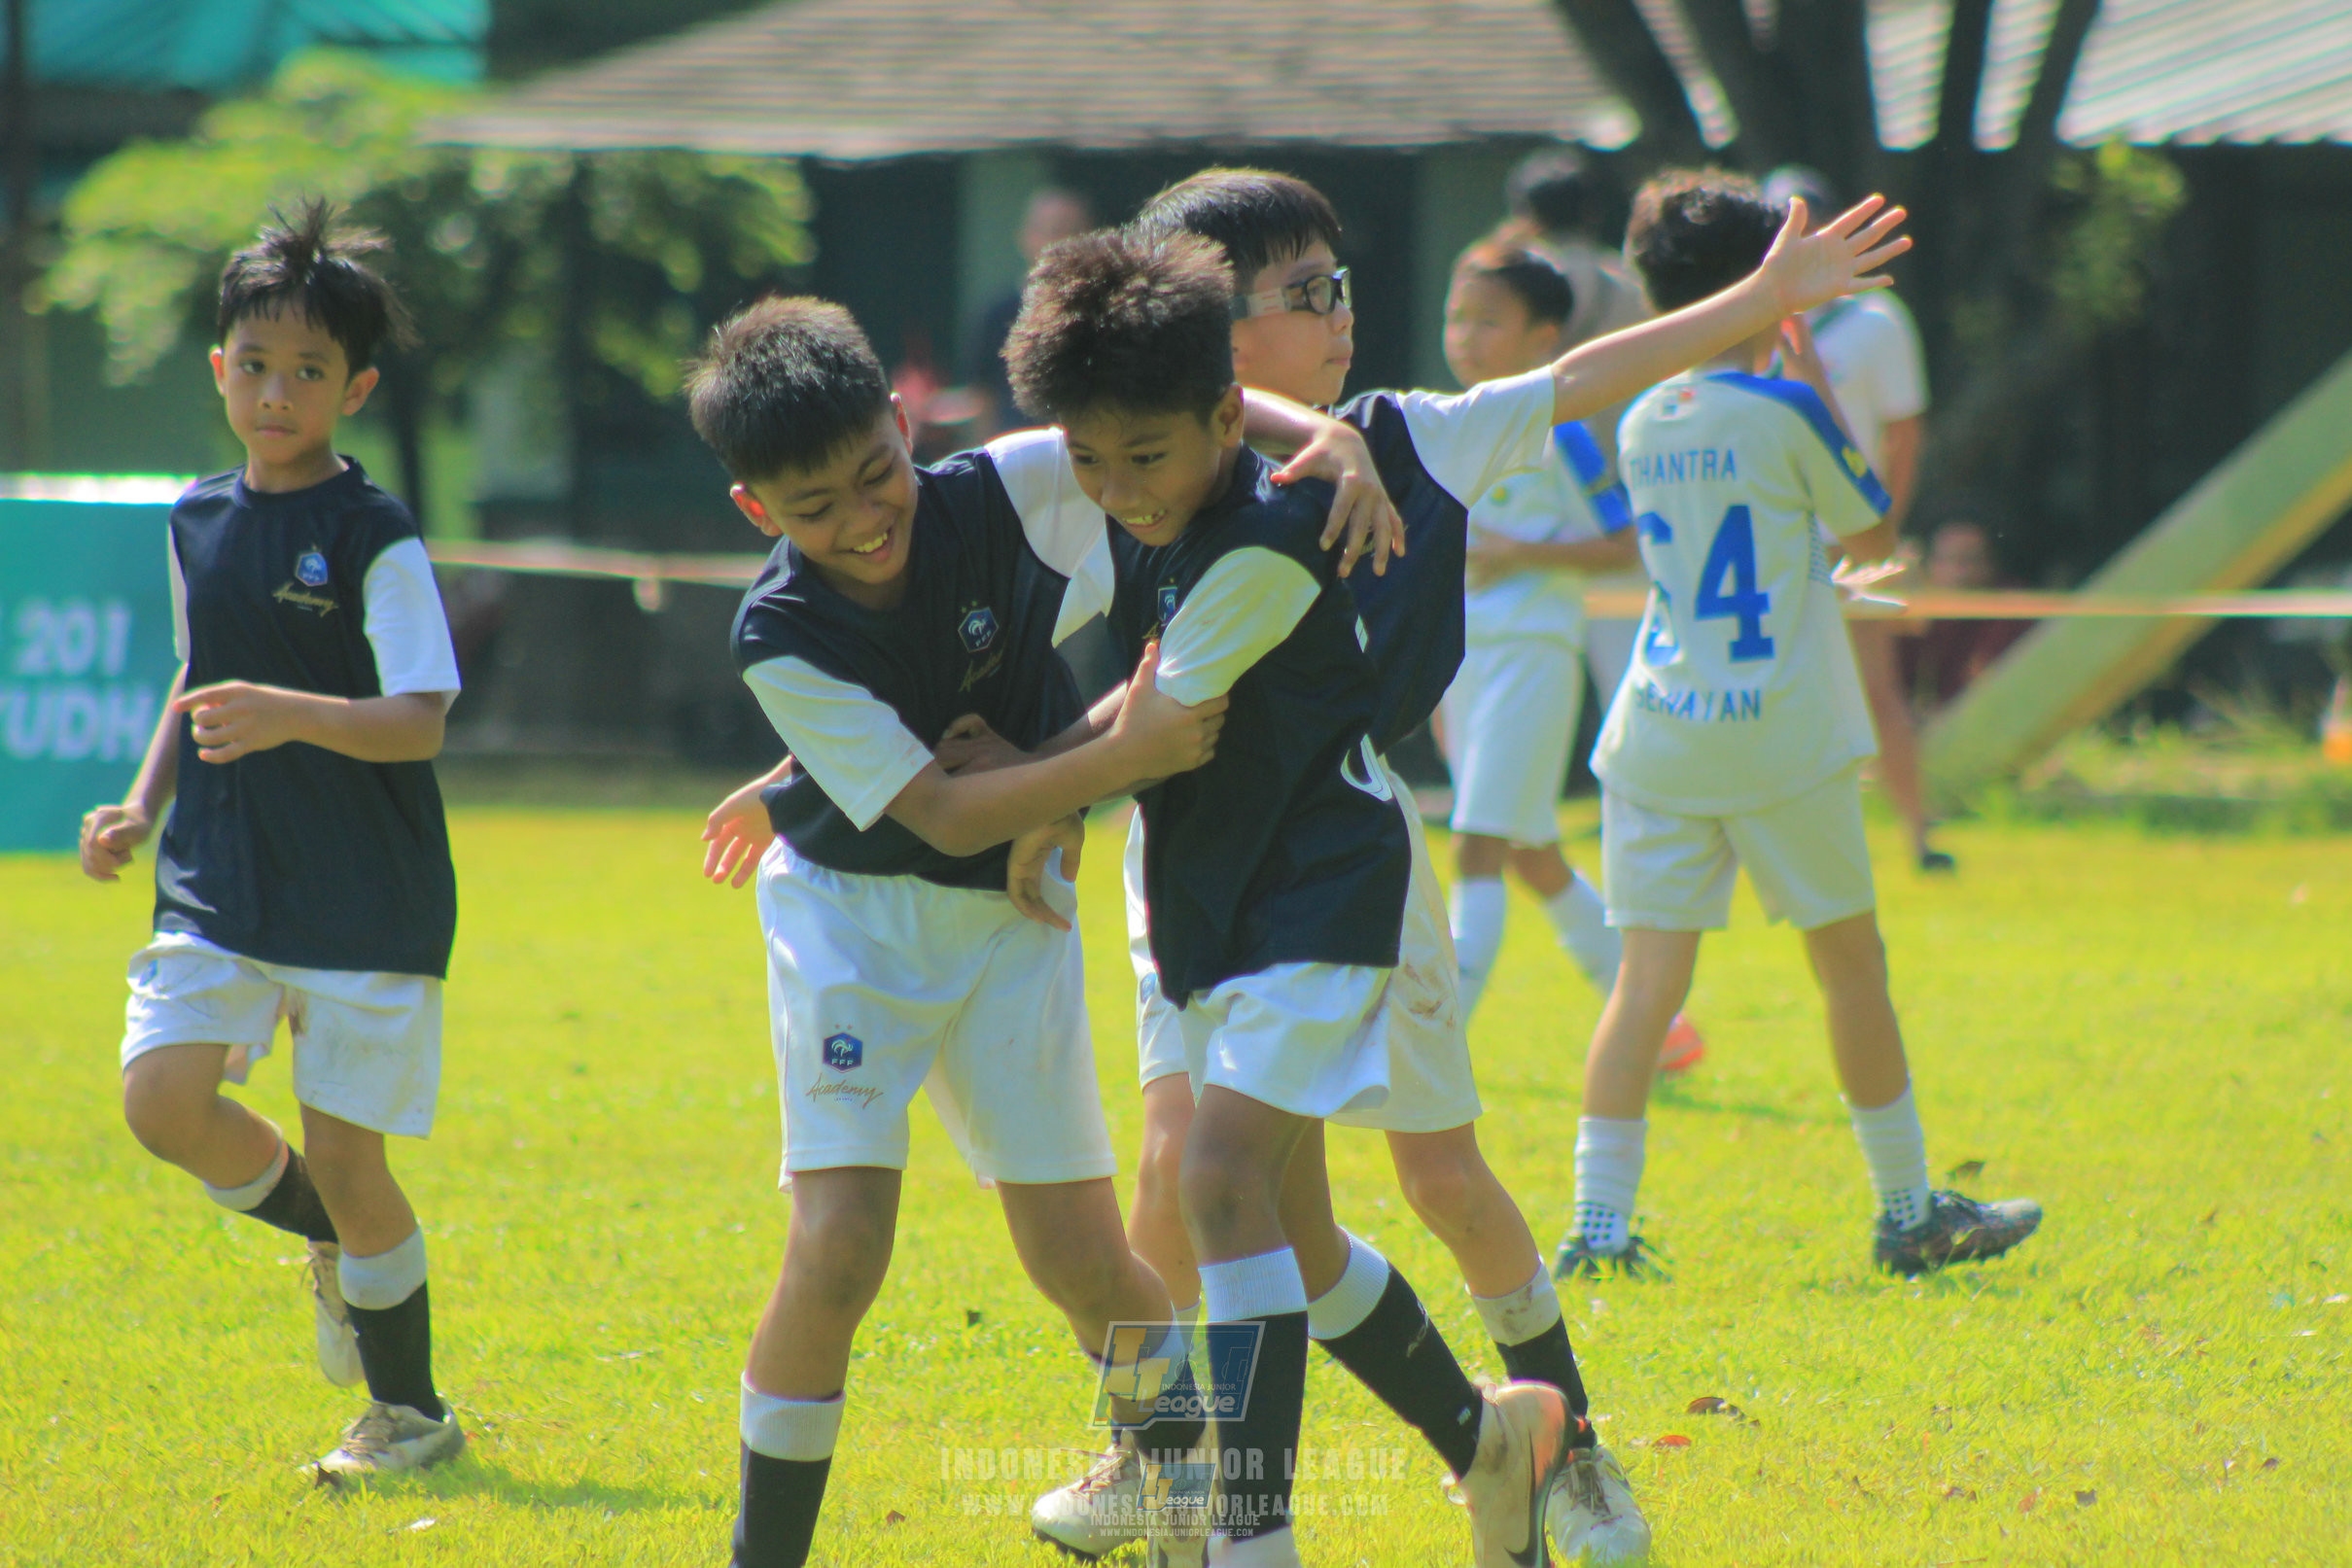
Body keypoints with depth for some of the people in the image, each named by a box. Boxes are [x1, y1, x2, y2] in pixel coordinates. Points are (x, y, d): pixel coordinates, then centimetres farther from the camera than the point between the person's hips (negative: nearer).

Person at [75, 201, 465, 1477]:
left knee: (346, 1152, -2)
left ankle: (411, 1414, 16)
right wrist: (142, 807, 12)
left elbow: (420, 719, -19)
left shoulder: (376, 540, -10)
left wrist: (289, 717, -34)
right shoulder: (199, 523, 9)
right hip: (220, 887, 5)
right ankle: (333, 1240, 18)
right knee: (162, 1097, -11)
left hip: (365, 895, -5)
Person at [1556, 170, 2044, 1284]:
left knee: (1648, 977, 1)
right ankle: (1909, 1212, 18)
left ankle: (1598, 1221, -9)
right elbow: (1874, 535, 3)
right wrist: (1813, 366, 4)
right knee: (1851, 964, 9)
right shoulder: (1786, 415, -10)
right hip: (1781, 737, -4)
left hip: (1658, 741, 4)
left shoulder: (1643, 426, 7)